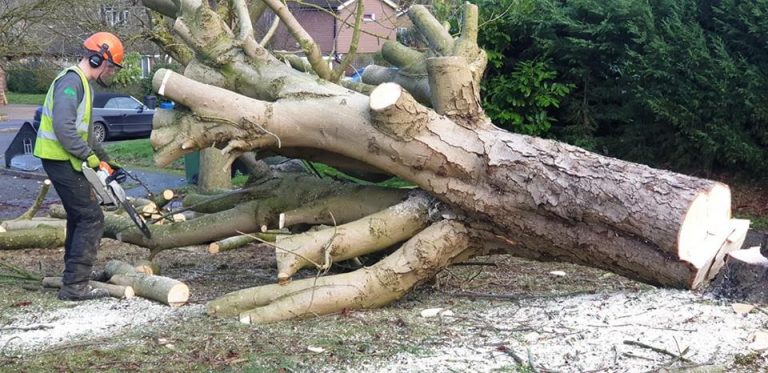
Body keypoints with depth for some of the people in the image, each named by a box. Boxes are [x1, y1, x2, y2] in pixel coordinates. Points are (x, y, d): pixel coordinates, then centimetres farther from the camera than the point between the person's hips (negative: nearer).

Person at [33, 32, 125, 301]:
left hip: (65, 161, 11)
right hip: (61, 160, -11)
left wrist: (105, 159, 20)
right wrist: (88, 156, -22)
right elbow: (63, 126, -29)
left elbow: (84, 130, 25)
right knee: (91, 219, -11)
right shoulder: (71, 81, -16)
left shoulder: (83, 84, 17)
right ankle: (75, 286, -11)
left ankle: (75, 276, 30)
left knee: (79, 218, 19)